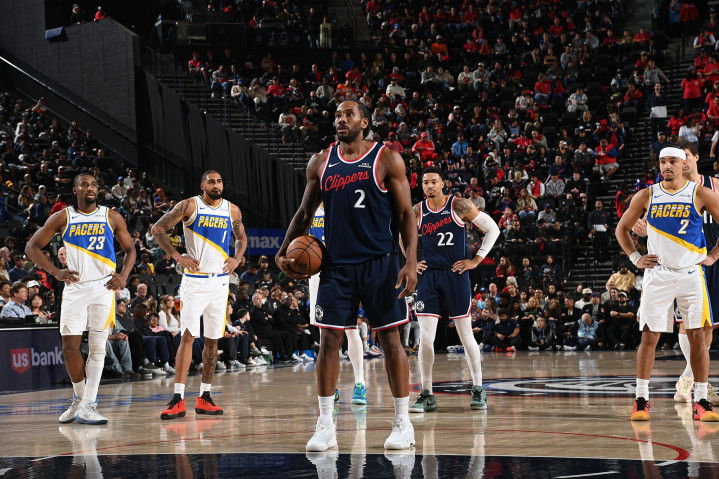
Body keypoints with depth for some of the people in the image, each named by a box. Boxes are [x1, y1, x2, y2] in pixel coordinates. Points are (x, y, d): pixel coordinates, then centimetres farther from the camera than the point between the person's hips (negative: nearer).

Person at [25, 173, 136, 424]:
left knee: (97, 347, -6)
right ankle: (79, 397, 19)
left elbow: (129, 249, 12)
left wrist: (123, 276, -6)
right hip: (74, 287, 1)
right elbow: (32, 247, 6)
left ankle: (87, 406, -5)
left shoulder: (112, 217, 5)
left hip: (103, 287, -1)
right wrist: (55, 271, -6)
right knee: (70, 346, -2)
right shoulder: (62, 218, 4)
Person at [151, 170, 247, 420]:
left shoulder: (233, 210, 7)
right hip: (195, 280, -4)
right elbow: (158, 229, -5)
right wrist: (177, 256, -12)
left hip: (220, 281, 5)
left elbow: (241, 238, 22)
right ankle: (178, 400, -15)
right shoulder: (189, 206, -6)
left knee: (212, 339, 8)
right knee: (188, 336, -12)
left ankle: (204, 398, 15)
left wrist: (237, 259, 3)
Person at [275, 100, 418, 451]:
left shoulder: (387, 159, -2)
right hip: (336, 264, 3)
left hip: (379, 262, -3)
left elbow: (406, 214, -4)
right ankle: (325, 425, 7)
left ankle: (402, 423, 8)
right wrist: (284, 251, 8)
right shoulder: (320, 163, 9)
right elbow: (305, 212, 18)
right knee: (329, 339, 0)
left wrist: (411, 261, -14)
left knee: (390, 339, 0)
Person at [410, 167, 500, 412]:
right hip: (428, 276, 2)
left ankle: (478, 390, 15)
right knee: (425, 337, -5)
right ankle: (426, 395, 3)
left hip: (456, 275, -2)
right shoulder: (417, 212, 2)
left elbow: (493, 229, -2)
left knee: (465, 335, 2)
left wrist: (476, 260, -4)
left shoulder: (460, 206, -6)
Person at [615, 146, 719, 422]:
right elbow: (622, 228, 14)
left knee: (697, 336, -2)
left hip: (691, 273, -1)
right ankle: (641, 400, 4)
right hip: (657, 275, 1)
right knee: (649, 337, -3)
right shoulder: (646, 196, 4)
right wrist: (636, 258, 4)